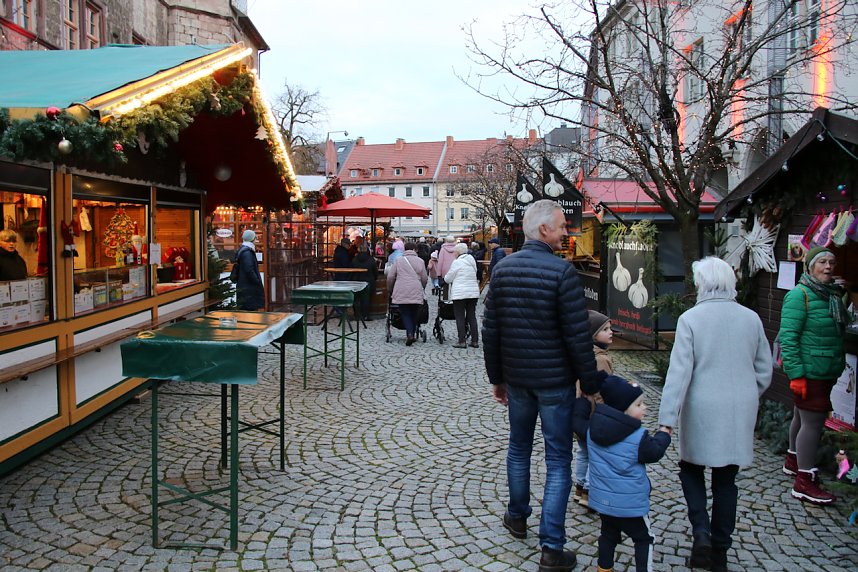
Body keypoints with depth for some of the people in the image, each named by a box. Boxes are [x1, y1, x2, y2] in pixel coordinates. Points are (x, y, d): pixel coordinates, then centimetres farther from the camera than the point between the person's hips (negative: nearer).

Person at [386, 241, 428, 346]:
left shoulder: (398, 260, 5)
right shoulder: (419, 261, 7)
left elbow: (390, 277, 4)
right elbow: (425, 278, 8)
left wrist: (390, 290, 20)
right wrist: (422, 288, 27)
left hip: (401, 293, 0)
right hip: (416, 293, 1)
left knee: (405, 314, 4)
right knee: (414, 314, 11)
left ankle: (409, 334, -14)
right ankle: (412, 335, 15)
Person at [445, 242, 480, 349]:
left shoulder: (457, 262, -8)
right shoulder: (472, 260, 11)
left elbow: (448, 279, -3)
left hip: (460, 293, -6)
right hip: (473, 292, 6)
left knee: (460, 317, 0)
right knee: (472, 316, 11)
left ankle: (462, 341, -2)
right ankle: (475, 341, 11)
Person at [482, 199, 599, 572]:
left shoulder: (502, 269, 1)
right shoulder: (562, 271, -16)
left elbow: (490, 331, 5)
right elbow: (578, 336, -17)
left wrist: (496, 378, 14)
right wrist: (590, 384, -7)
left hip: (516, 379, 5)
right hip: (555, 380, -5)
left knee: (519, 448, 23)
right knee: (558, 461, 5)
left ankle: (517, 517, 41)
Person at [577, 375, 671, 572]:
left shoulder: (592, 429, -5)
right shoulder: (639, 437, -20)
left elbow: (578, 420, 11)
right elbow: (654, 452, -8)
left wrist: (582, 399, 20)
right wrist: (663, 435, 8)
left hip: (602, 499, 6)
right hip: (630, 504, -5)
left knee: (608, 534, 24)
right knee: (643, 539, 14)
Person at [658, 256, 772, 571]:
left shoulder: (690, 318, -11)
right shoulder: (751, 318, 1)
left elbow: (679, 372, -15)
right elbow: (765, 370, 8)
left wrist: (667, 420, -13)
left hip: (702, 412, -3)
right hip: (740, 414, 4)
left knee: (691, 468, 18)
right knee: (726, 479, 13)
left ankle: (701, 531, 2)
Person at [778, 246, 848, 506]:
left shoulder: (833, 294, 10)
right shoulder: (800, 295, -15)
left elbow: (837, 333, 19)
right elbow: (788, 336, -19)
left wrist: (839, 367, 14)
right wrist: (796, 374, -22)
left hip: (827, 373, 8)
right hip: (808, 372, -8)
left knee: (803, 417, 21)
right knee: (812, 423, -7)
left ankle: (794, 461, 37)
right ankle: (804, 482, 0)